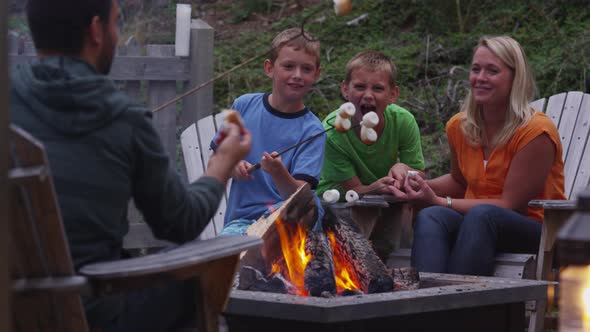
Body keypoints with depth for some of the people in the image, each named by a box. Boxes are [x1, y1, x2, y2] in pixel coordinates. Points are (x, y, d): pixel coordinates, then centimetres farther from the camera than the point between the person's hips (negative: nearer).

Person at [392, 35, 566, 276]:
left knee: (481, 215, -37)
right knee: (430, 217, -28)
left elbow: (512, 204, -14)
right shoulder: (459, 126, 6)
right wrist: (422, 185, 3)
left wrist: (440, 201, -17)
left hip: (537, 232, -5)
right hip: (472, 222, 5)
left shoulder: (536, 131, -14)